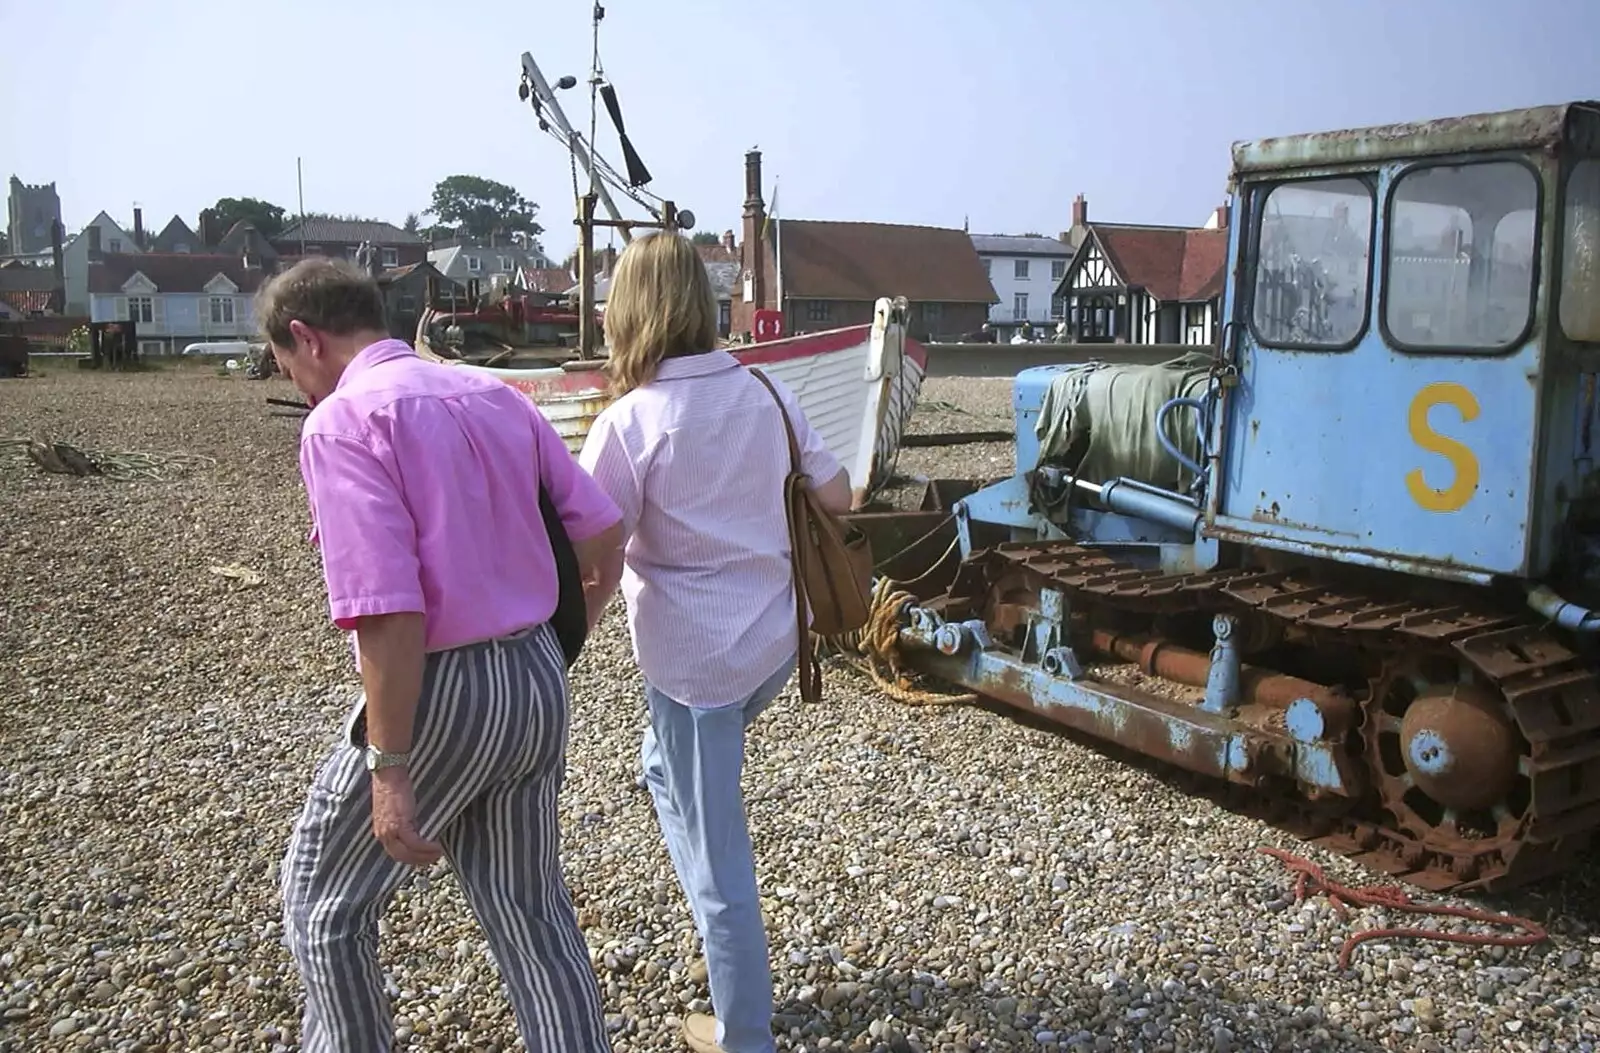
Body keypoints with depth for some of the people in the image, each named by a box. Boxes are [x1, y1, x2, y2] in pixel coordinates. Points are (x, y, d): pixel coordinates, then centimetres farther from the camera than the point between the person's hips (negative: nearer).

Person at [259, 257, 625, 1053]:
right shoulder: (496, 396, 8)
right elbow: (602, 531, 8)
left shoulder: (341, 422, -14)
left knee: (322, 904, 18)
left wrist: (389, 770, -19)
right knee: (530, 907, 20)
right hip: (538, 682, 7)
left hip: (436, 695, -7)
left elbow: (388, 612, -24)